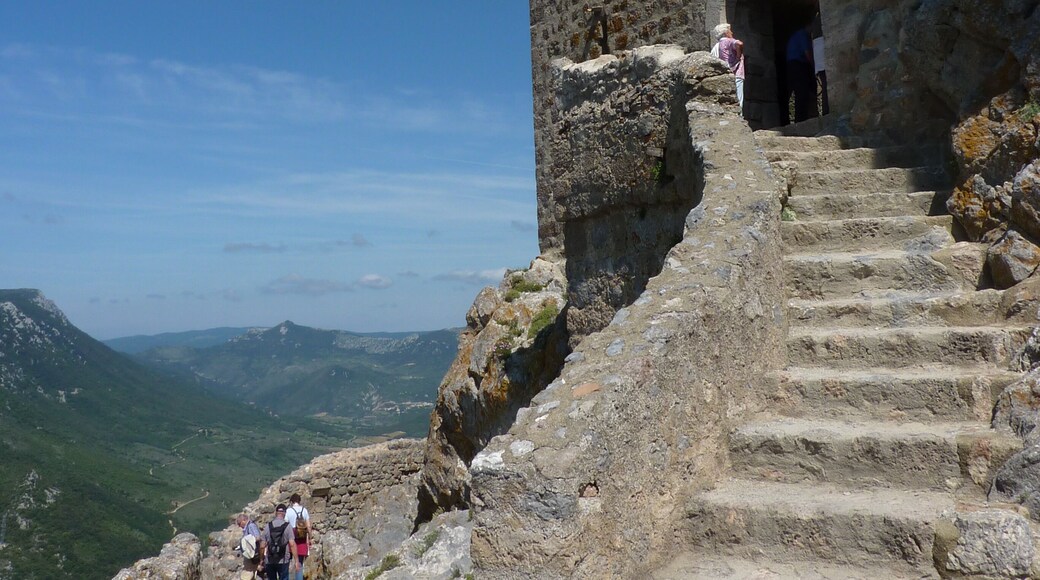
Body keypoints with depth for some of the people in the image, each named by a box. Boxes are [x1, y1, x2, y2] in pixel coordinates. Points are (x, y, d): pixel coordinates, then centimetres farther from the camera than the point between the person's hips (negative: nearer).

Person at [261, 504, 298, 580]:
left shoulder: (267, 526, -1)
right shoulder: (287, 526, -8)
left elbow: (262, 546, 0)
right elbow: (292, 544, -14)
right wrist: (296, 560, -9)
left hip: (270, 562, 3)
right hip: (283, 561, -3)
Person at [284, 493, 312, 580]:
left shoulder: (289, 511, -4)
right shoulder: (304, 510, 4)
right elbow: (308, 526, 3)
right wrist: (309, 539, 12)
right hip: (302, 539, 2)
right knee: (300, 564, 8)